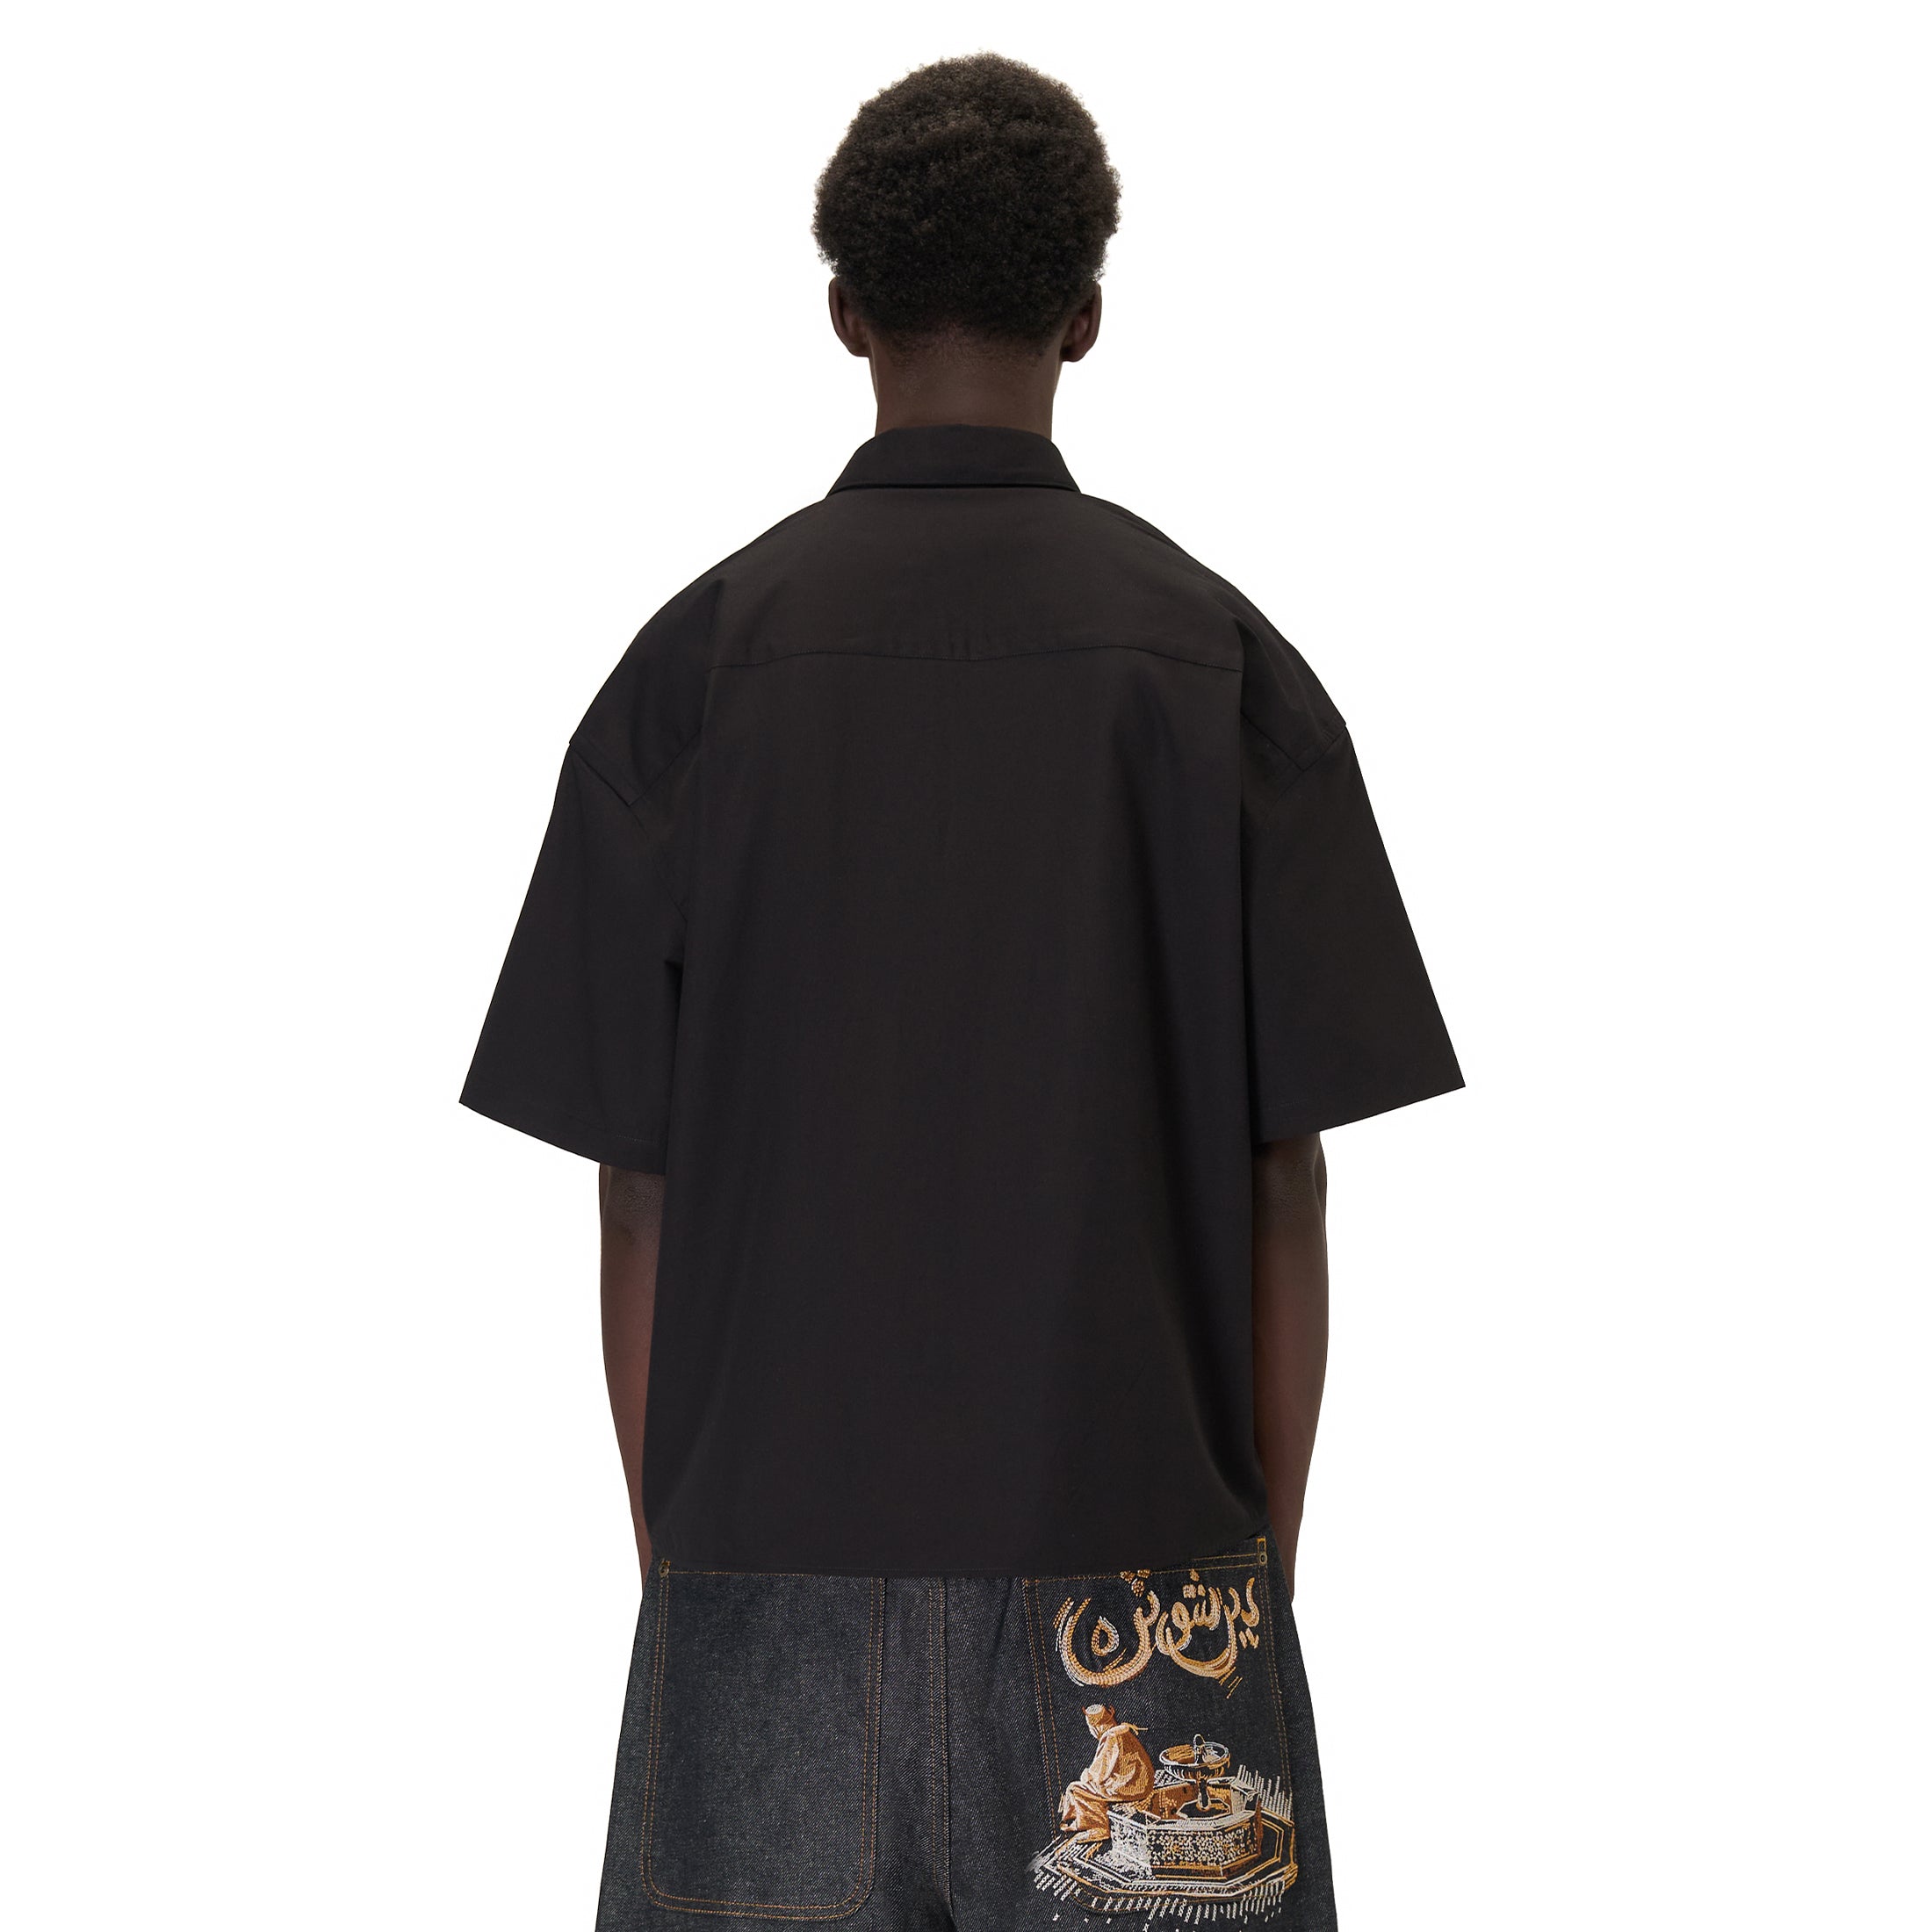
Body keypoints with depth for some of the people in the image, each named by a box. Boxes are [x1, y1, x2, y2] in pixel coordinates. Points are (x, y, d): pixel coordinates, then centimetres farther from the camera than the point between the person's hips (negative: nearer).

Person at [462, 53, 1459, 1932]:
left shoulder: (697, 659, 0)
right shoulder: (1218, 659, -2)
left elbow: (633, 1188, 0)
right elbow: (1283, 1177, -2)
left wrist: (669, 1553, 10)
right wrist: (1260, 1563, 7)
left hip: (772, 1557, 1)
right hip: (1137, 1554, 0)